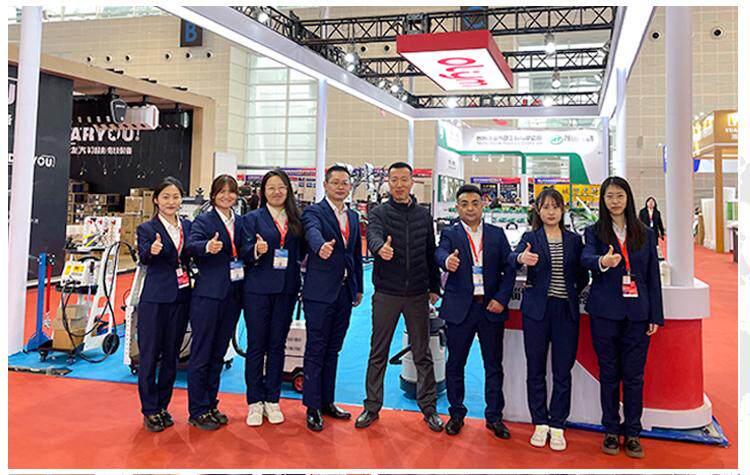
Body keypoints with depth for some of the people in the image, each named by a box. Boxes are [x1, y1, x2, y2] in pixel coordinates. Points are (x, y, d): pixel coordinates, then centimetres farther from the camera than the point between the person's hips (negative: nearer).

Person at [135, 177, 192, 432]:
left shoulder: (187, 226, 7)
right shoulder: (147, 229, -6)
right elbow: (144, 257, -22)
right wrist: (152, 251, -44)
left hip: (181, 298, 4)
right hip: (154, 299, -4)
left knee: (171, 355, 13)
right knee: (149, 355, 3)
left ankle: (162, 406, 26)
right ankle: (149, 410, 16)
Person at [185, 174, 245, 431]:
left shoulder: (240, 223, 12)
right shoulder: (203, 221, -5)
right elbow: (191, 245, -22)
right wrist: (207, 247, -44)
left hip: (232, 296, 6)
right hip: (207, 296, -6)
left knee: (218, 354, 15)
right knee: (201, 354, 2)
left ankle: (211, 406, 26)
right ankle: (197, 412, 13)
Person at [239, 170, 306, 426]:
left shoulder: (296, 219, 10)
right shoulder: (252, 218, 1)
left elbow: (301, 251, 14)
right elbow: (244, 252, -7)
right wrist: (256, 250, -25)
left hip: (286, 289, 3)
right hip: (258, 288, -3)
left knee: (277, 345, 10)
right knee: (256, 345, 3)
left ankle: (272, 400, 21)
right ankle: (254, 402, 15)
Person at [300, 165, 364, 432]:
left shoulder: (353, 217, 15)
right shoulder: (313, 212, -6)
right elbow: (313, 232, -29)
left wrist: (359, 288, 17)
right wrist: (321, 247, -51)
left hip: (345, 292, 6)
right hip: (320, 292, -6)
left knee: (333, 350, 14)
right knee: (316, 350, 1)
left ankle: (326, 401, 26)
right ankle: (312, 407, 11)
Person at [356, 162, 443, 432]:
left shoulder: (423, 215, 8)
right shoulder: (379, 213, -2)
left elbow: (431, 253, 12)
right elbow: (374, 236, -23)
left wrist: (434, 287, 10)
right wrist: (381, 248, -46)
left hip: (418, 295, 2)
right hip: (386, 294, -2)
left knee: (423, 354, 9)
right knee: (378, 353, 7)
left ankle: (429, 407, 21)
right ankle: (372, 407, 19)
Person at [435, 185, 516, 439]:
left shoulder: (497, 234, 9)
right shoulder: (450, 234, 3)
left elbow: (509, 267, 4)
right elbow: (440, 252, -18)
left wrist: (502, 298, -8)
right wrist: (447, 261, -43)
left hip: (491, 307, 1)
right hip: (460, 308, -1)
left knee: (494, 365, 8)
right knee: (455, 363, 8)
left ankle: (494, 416, 22)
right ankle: (456, 414, 24)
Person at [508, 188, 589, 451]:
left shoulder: (574, 239, 9)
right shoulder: (530, 238, 2)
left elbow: (583, 276, 16)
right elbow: (512, 257, -20)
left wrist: (572, 293, 2)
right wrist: (522, 258, -40)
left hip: (566, 311, 1)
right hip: (537, 310, -1)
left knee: (563, 372, 4)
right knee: (536, 369, 6)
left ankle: (557, 426, 16)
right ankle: (540, 424, 19)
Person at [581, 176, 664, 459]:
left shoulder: (645, 234, 10)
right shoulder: (595, 232, 4)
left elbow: (653, 276, 9)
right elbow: (586, 258, -17)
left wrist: (656, 316, 4)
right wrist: (602, 262, -40)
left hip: (637, 313, 1)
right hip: (605, 313, -1)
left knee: (634, 375, 5)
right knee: (609, 373, 7)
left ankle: (632, 432, 18)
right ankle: (611, 431, 19)